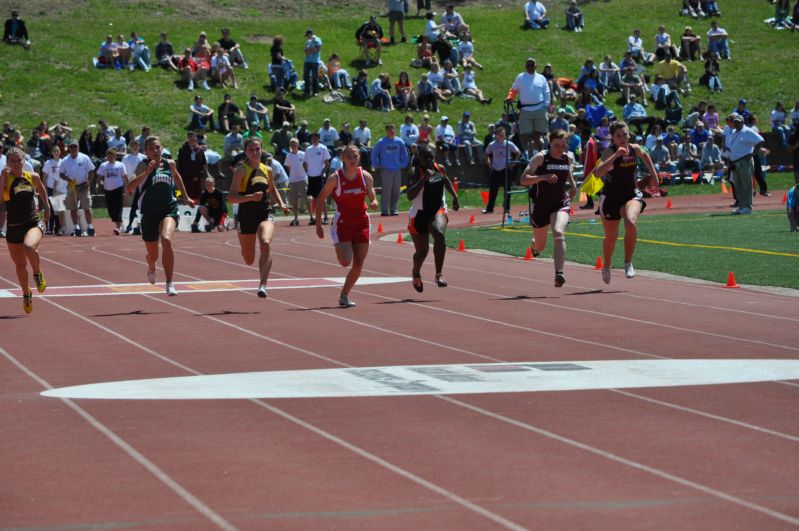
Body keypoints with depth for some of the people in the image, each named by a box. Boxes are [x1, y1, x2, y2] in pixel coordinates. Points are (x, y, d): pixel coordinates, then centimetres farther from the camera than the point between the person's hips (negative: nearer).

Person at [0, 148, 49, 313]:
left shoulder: (32, 177, 1)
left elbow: (41, 188, 24)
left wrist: (47, 207, 22)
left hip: (33, 223, -1)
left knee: (29, 247, -34)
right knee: (20, 265, 13)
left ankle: (38, 274, -5)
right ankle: (26, 295, 38)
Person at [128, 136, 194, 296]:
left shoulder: (170, 164, 6)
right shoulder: (144, 166, -5)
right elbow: (130, 187, -20)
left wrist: (186, 197, 33)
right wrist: (146, 172, -30)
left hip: (169, 210, 1)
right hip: (149, 213, -1)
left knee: (166, 240, -30)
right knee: (153, 255, 12)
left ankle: (170, 284, -25)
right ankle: (151, 269, 53)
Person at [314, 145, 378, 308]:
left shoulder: (366, 176, -1)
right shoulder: (335, 178, -9)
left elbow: (373, 198, 5)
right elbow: (320, 200, -2)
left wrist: (374, 203, -20)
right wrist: (318, 225, -3)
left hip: (362, 223, 3)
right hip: (342, 224, -3)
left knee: (358, 265, 1)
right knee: (345, 262, -16)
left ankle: (344, 295, 15)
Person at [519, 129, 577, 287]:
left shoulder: (569, 158, 2)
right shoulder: (540, 158, -11)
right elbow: (523, 180, -18)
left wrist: (572, 184, 14)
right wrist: (542, 177, -30)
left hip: (561, 204, 1)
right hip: (541, 206, -1)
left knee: (558, 233, -29)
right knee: (540, 246, 15)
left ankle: (559, 274, -37)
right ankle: (534, 245, 56)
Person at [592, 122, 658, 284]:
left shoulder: (635, 149, -6)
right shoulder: (609, 152, -20)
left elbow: (645, 155, 21)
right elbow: (598, 173, -39)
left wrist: (653, 175, 20)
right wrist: (616, 156, -44)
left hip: (631, 194, 2)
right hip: (611, 197, -2)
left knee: (631, 223, -29)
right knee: (611, 237, 12)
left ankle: (628, 264, -15)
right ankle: (606, 267, 42)